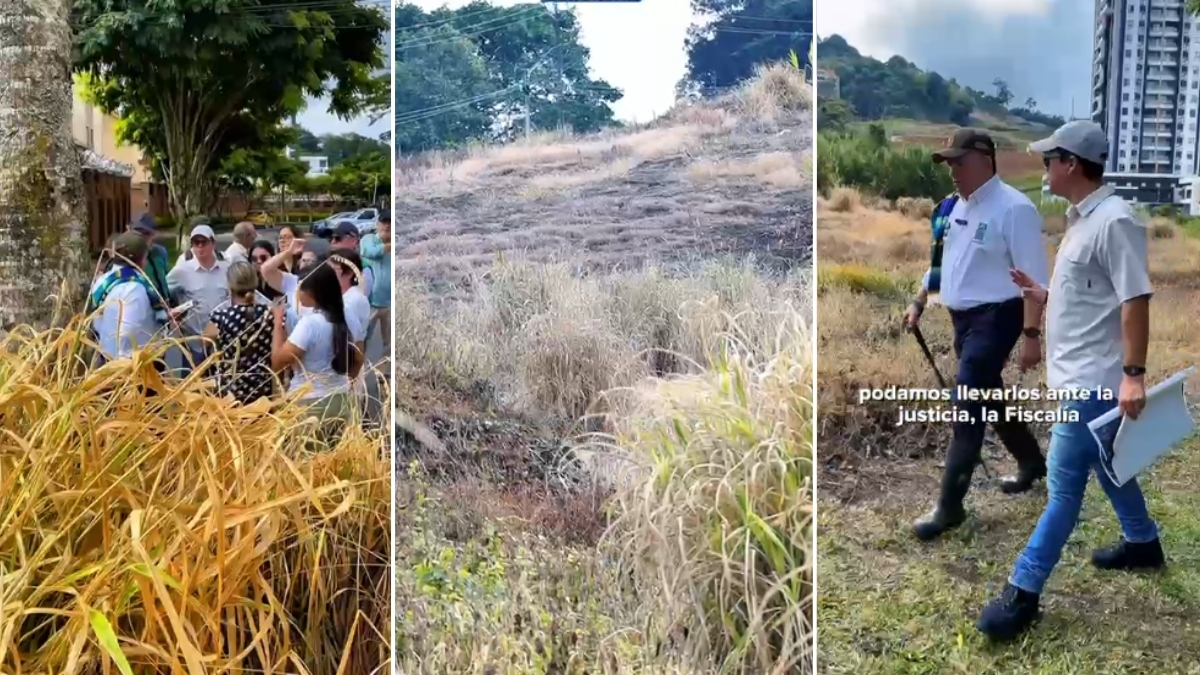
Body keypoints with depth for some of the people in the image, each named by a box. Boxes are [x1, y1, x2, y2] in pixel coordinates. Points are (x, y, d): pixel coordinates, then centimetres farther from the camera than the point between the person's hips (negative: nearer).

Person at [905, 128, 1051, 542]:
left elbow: (1033, 277, -16)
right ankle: (1031, 462, 44)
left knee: (968, 406, -9)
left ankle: (949, 506, -2)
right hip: (963, 318, 9)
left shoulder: (1013, 208, -16)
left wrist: (1031, 335, -17)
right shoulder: (956, 206, 8)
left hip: (994, 319, -8)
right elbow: (940, 260, 19)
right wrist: (918, 305, 15)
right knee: (988, 398, 21)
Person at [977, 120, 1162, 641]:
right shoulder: (1082, 220, 12)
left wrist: (1133, 374, -26)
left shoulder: (1114, 220, -19)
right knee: (1108, 468, 24)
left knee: (1064, 483, -5)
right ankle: (1143, 545, 44)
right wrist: (1041, 294, 16)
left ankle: (1023, 592, 0)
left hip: (1095, 380, -10)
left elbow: (1134, 299, -23)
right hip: (1081, 376, 10)